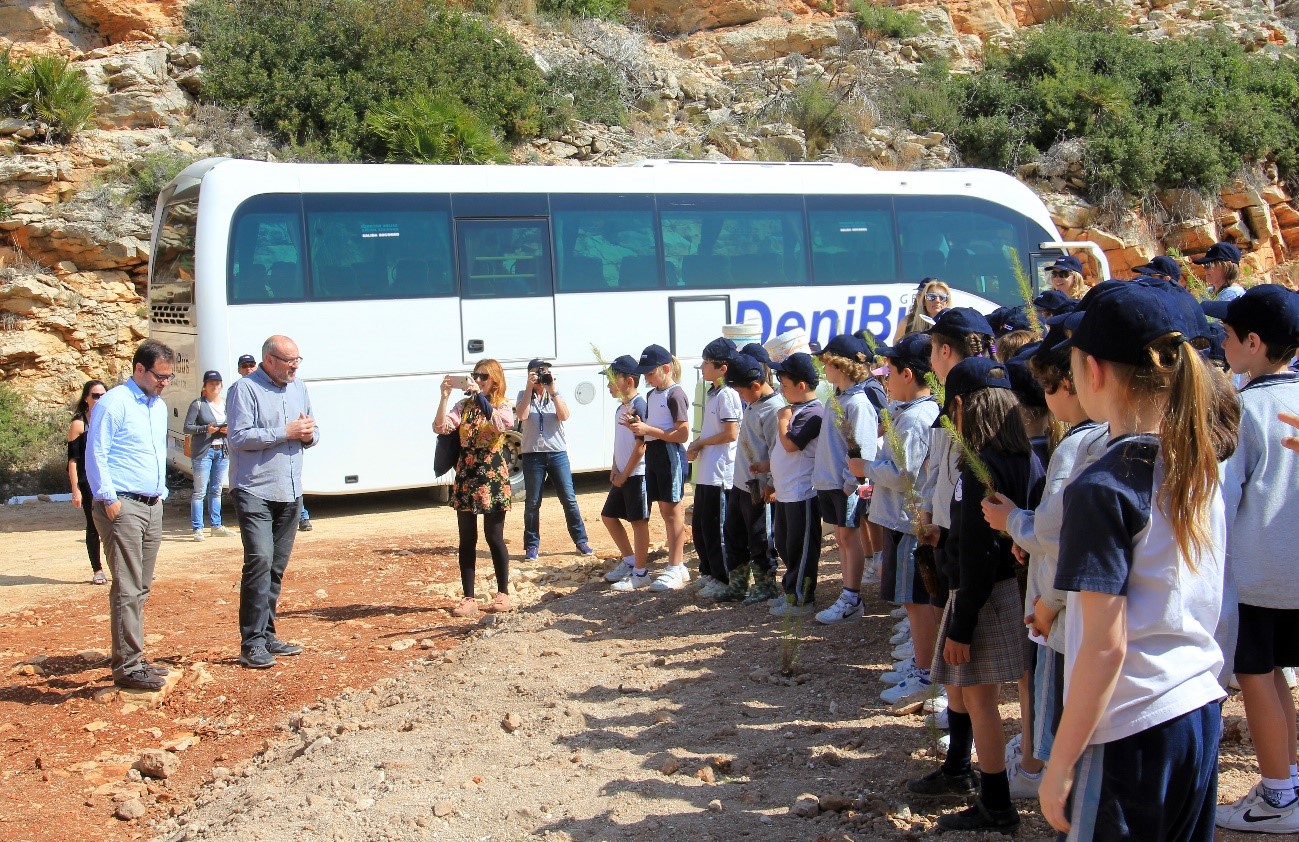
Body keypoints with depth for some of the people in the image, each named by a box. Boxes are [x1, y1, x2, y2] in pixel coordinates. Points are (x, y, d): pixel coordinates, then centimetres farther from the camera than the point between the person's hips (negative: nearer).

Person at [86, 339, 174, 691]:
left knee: (142, 587, 11)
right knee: (127, 589, -8)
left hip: (152, 506, 8)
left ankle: (134, 659, 17)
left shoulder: (159, 406, 17)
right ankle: (127, 666, -6)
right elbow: (95, 454, -10)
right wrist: (109, 498, -14)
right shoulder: (113, 403, -8)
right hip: (122, 507, -8)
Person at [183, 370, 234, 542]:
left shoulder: (226, 405, 12)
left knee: (216, 490, 14)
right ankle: (197, 529, -2)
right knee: (200, 492, -4)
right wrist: (206, 429, -20)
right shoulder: (198, 404, -3)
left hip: (222, 451, 5)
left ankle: (216, 525, 22)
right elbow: (187, 428, -6)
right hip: (202, 452, -5)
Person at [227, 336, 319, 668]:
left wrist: (309, 434, -3)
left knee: (277, 567, 11)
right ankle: (251, 644, -12)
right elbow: (239, 437, -17)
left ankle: (267, 635, 19)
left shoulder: (298, 388, 15)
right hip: (255, 491, -7)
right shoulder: (245, 389, -7)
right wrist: (286, 432, -17)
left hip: (290, 492, 7)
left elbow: (312, 432, 21)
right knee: (259, 561, -15)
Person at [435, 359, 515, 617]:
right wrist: (444, 397, -16)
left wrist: (480, 396, -25)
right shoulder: (464, 405, 7)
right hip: (465, 477, 3)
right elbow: (440, 427, -7)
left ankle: (503, 594, 15)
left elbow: (501, 424, -23)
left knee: (494, 537, 1)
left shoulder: (503, 406, 0)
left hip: (493, 477, -3)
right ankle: (468, 598, 9)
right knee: (467, 540, 4)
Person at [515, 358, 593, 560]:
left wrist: (552, 389, -16)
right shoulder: (524, 396, 6)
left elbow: (564, 416, -11)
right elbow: (521, 416, -14)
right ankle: (532, 545, 12)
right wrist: (530, 388, -15)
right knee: (532, 502, 3)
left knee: (569, 499, 1)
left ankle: (581, 540, 9)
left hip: (557, 453, 1)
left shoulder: (556, 395, 8)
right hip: (532, 455, -1)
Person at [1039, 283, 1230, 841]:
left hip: (1131, 730, -8)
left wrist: (1059, 766, -13)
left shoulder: (1103, 487, -18)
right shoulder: (1199, 466, 4)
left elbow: (1105, 648, -19)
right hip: (1202, 710, 8)